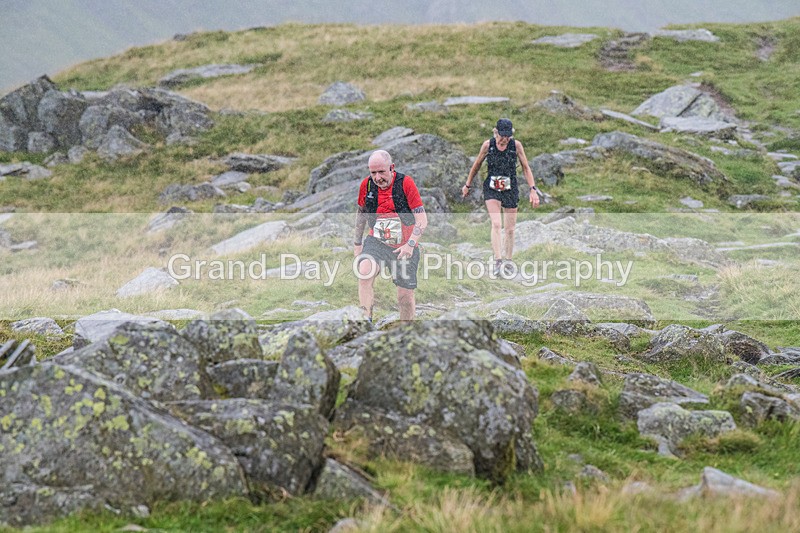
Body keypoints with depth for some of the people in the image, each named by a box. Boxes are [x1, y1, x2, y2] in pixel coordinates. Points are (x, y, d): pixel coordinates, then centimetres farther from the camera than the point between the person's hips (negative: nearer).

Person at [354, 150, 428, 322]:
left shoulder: (406, 183, -11)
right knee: (364, 270, -30)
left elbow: (422, 219, -10)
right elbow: (361, 214, 17)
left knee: (406, 297, 2)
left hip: (404, 247, -1)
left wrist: (410, 244, -21)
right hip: (376, 241, 1)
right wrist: (358, 243, 19)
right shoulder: (366, 184, -1)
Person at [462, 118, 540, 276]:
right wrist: (467, 185, 17)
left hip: (510, 190, 1)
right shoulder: (488, 145, -6)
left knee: (509, 229, 6)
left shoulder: (516, 145, -7)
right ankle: (498, 262, -20)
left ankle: (508, 261, 23)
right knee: (496, 224, -19)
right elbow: (477, 165, 9)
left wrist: (533, 190, -7)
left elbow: (526, 168, 0)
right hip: (491, 189, -1)